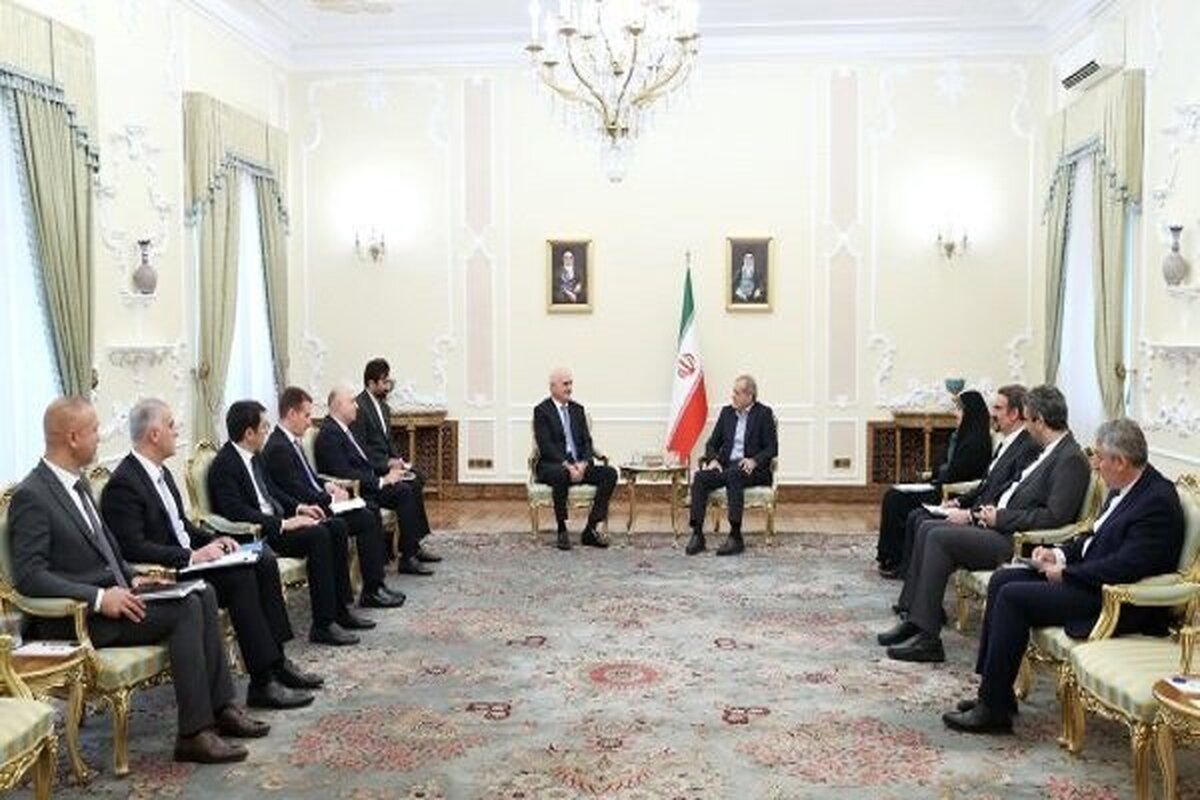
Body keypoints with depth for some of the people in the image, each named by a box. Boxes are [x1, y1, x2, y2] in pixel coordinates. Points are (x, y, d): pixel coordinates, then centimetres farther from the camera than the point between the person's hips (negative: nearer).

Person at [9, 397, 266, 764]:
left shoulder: (78, 482, 13)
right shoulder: (31, 496, -15)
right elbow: (28, 576, -21)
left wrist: (131, 578, 7)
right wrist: (99, 598, -25)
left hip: (110, 594, 9)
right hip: (77, 617, -9)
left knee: (203, 593, -6)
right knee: (185, 609, -21)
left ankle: (220, 706, -2)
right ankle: (194, 732, -17)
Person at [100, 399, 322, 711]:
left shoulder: (160, 471, 14)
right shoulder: (123, 485, -16)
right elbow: (133, 549, -23)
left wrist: (212, 540, 4)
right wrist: (191, 556, -24)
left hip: (189, 556, 10)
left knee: (264, 559, -6)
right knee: (239, 577, -27)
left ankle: (276, 661, -4)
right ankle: (263, 683, -22)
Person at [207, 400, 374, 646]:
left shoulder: (254, 457, 12)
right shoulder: (224, 465, -16)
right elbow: (237, 512, -25)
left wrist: (299, 507, 6)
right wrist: (283, 524, -27)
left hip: (276, 520, 10)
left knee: (337, 527, -3)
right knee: (317, 534, -27)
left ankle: (340, 609, 1)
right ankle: (322, 625, -23)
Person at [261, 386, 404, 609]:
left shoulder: (292, 441, 13)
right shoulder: (278, 448, -19)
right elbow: (298, 493, -22)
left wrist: (328, 485, 5)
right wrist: (331, 498, -12)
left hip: (318, 505, 10)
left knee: (371, 511, 3)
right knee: (366, 519, -15)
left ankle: (376, 581, 3)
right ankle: (371, 591, -9)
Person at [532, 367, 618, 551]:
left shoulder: (577, 409, 16)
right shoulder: (541, 410, -2)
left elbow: (587, 441, 10)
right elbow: (545, 445, -12)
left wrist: (583, 463, -10)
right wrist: (567, 465, -24)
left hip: (579, 465, 6)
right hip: (551, 466, -6)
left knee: (610, 473, -17)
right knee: (561, 474, -39)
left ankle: (591, 529, -15)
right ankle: (562, 531, -25)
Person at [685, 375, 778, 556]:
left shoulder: (764, 413, 1)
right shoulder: (727, 412, 15)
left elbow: (772, 448, -3)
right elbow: (712, 443, 15)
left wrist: (754, 461, -21)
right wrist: (713, 459, -7)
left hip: (753, 469, -5)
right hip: (726, 466, 5)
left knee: (733, 475, -37)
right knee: (699, 477, -24)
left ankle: (735, 537, -35)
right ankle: (697, 534, -25)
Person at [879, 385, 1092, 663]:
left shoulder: (1071, 459, -14)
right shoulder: (1051, 452, 16)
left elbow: (1054, 517, -22)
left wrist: (1001, 518, -15)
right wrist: (979, 513, 8)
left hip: (1017, 542, -10)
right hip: (1001, 527, 10)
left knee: (940, 538, -20)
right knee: (928, 530, 2)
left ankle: (927, 637, -16)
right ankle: (914, 617, 3)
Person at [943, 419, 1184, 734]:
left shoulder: (1158, 501, -20)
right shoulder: (1124, 489, 10)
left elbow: (1126, 567, -27)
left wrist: (1066, 573, -18)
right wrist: (1061, 554, 5)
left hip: (1116, 600, -11)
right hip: (1086, 575, 11)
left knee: (1013, 597, -20)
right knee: (1001, 580, 2)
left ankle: (994, 710, -11)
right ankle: (994, 691, 5)